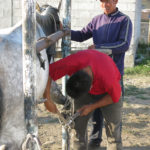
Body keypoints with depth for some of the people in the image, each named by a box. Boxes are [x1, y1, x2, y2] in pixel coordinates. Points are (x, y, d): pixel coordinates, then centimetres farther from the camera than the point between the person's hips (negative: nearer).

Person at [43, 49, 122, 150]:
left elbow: (115, 96, -21)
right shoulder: (72, 62, -40)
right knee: (78, 123, -4)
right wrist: (47, 99, -33)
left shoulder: (108, 79, -43)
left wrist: (93, 106, -21)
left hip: (107, 91, -2)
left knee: (113, 126, -6)